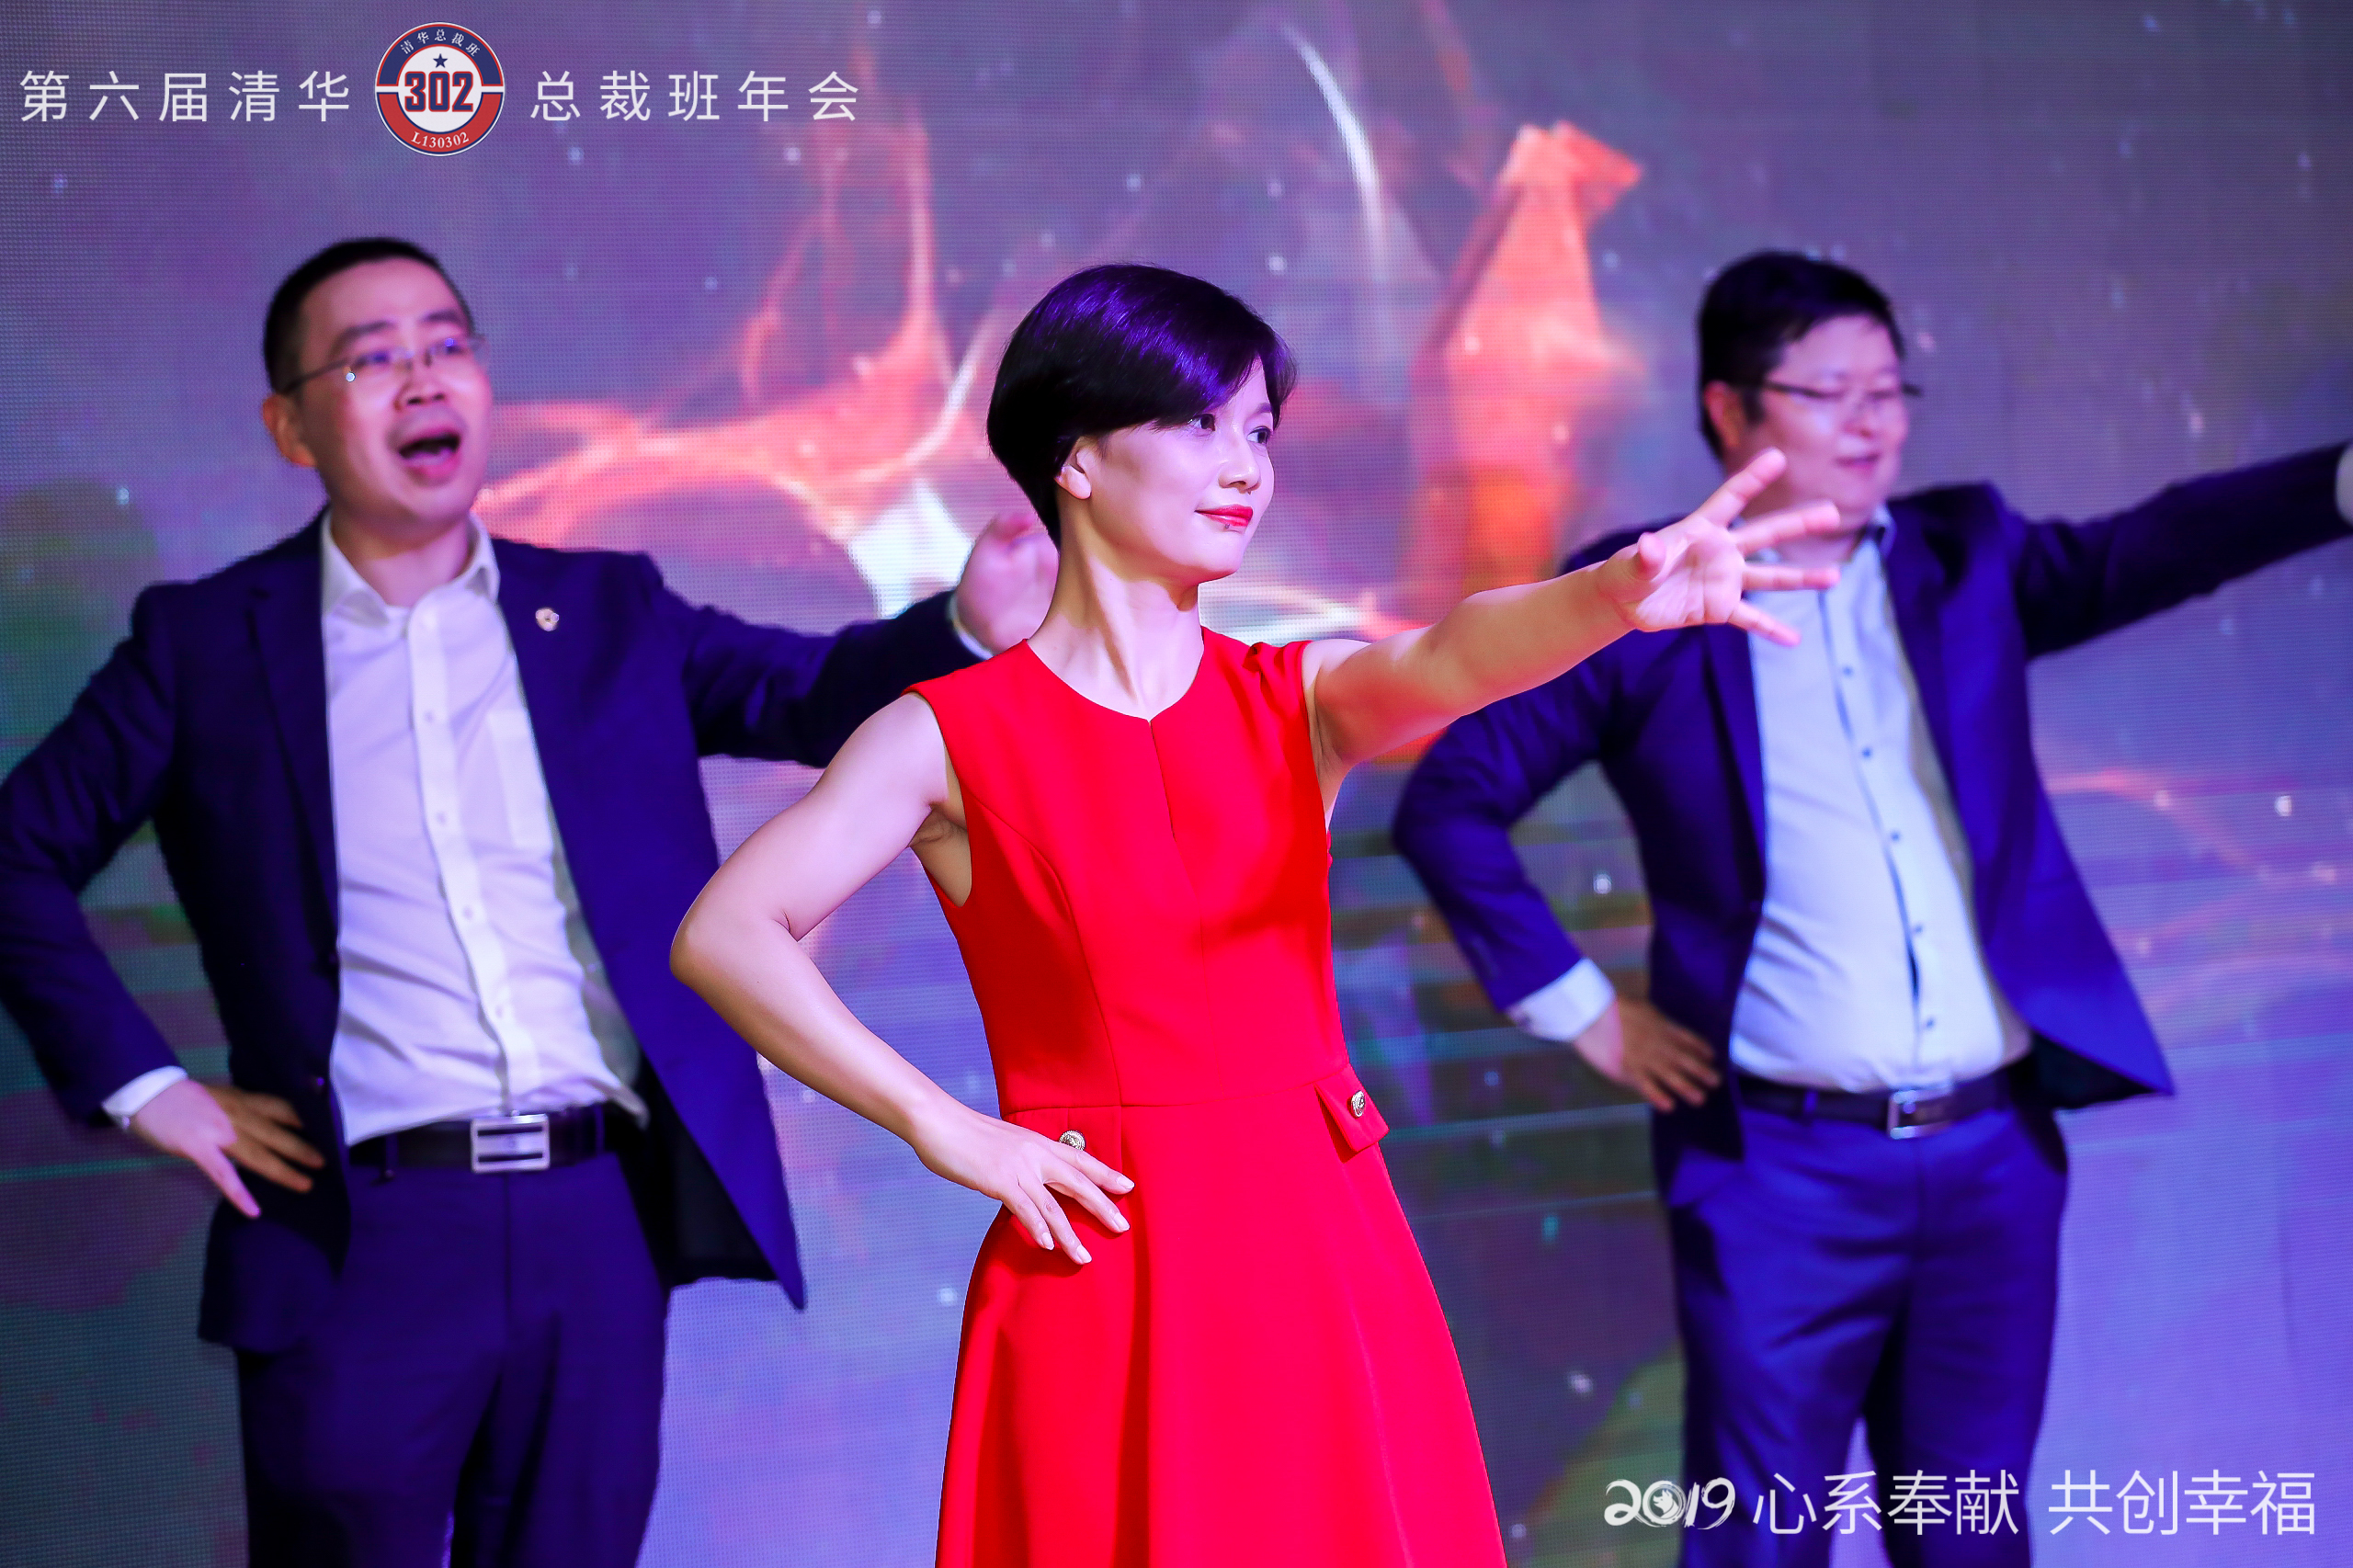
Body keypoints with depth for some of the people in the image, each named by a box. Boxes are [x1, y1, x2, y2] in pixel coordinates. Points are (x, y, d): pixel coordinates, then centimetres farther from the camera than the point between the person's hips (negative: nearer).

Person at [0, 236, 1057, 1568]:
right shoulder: (208, 643, 5)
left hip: (603, 1222, 2)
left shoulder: (608, 614, 11)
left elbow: (813, 695, 2)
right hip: (361, 1245, -2)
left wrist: (973, 621, -18)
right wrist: (142, 1083, -1)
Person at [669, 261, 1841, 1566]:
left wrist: (1618, 595, -37)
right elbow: (723, 936, -7)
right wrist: (944, 1130, -12)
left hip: (1329, 1266, 3)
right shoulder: (954, 737, -2)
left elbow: (1457, 659, -16)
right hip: (1103, 1285, -3)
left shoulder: (1301, 700, 6)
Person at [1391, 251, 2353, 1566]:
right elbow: (1449, 806, 1)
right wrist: (1582, 1012, -2)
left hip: (1996, 1155, 4)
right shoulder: (1638, 601, -1)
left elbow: (2150, 553, -5)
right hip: (1782, 1167, -4)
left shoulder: (1965, 557, 10)